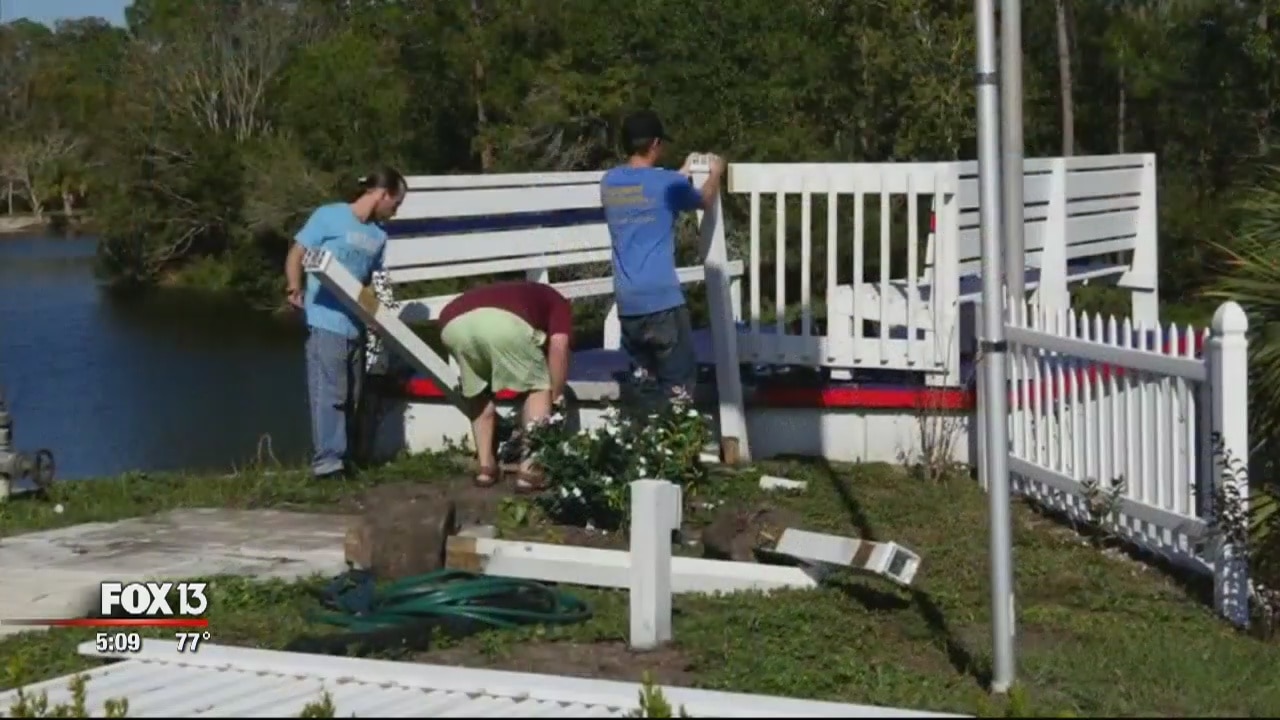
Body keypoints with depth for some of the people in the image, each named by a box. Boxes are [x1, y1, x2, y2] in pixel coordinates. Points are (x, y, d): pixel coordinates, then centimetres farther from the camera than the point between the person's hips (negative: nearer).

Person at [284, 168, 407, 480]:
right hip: (325, 321, -7)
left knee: (350, 396, 11)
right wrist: (295, 289, -17)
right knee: (329, 392, -10)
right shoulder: (329, 216, -5)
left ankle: (342, 457, 19)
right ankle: (327, 460, -9)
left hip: (356, 325, 7)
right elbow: (296, 254, -4)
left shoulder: (378, 236, 12)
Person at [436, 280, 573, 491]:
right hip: (503, 320, -5)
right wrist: (555, 395, 22)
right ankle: (529, 471, 9)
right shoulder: (558, 302, 33)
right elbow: (558, 345, 13)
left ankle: (486, 466, 27)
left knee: (478, 391, 31)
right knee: (538, 386, 16)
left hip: (453, 322, 5)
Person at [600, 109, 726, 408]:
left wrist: (683, 174, 38)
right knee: (680, 382, 2)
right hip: (662, 298, -5)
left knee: (642, 381, 14)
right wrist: (715, 173, 33)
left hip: (627, 302, 5)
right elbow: (706, 200, 14)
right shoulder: (667, 182, -6)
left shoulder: (609, 182, 10)